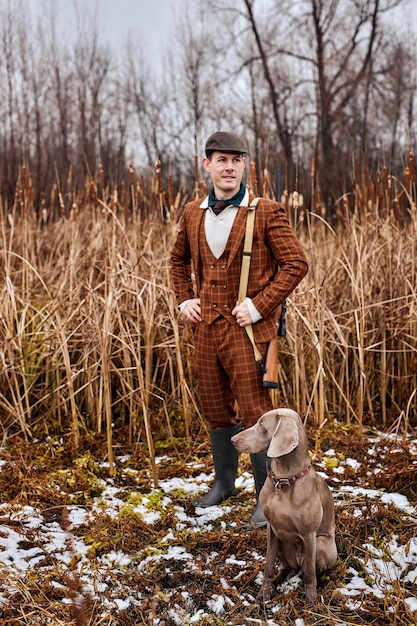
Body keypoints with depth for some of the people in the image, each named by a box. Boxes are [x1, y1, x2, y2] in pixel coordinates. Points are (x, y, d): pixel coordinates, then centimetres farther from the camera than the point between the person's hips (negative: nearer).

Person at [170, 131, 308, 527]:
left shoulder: (266, 213, -7)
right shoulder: (193, 213, 8)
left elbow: (296, 263, -10)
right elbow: (179, 259, 23)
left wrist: (258, 305, -15)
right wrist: (184, 300, 9)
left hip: (247, 330, -5)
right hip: (205, 328, 5)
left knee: (254, 416, -1)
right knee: (216, 413, 17)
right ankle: (223, 482, 37)